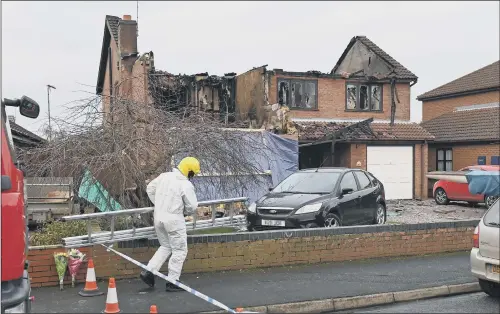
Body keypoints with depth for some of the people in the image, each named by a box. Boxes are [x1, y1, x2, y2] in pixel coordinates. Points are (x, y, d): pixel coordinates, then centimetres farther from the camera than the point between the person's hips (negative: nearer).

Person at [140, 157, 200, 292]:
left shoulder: (164, 176, 5)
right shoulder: (186, 185, -14)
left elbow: (150, 189, 16)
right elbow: (192, 206, -12)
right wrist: (185, 212, 10)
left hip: (158, 217, 7)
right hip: (173, 219, -7)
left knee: (165, 247, 23)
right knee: (179, 250, 6)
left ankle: (148, 271, 14)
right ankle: (172, 282, 8)